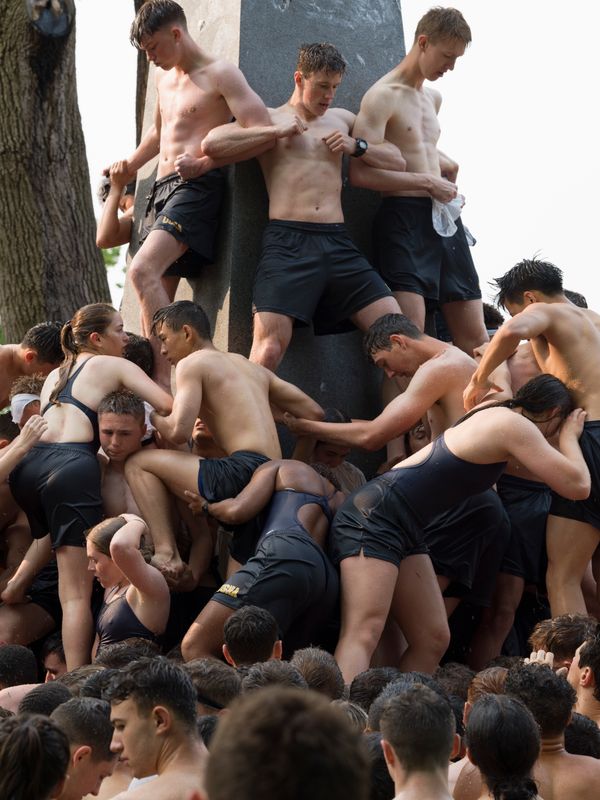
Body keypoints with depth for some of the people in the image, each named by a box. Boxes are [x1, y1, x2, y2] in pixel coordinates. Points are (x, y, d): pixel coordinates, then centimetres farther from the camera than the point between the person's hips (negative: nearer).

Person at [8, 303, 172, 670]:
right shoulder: (114, 366, 11)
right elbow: (167, 405, 1)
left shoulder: (55, 375, 29)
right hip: (72, 467, -6)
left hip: (28, 465, 6)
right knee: (76, 592, -8)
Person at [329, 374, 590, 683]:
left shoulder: (493, 413, 20)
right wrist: (569, 436, 9)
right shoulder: (514, 424, -8)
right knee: (363, 635, -26)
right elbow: (577, 485, -8)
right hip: (376, 515, -10)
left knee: (433, 640, 4)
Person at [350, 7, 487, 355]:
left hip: (443, 219, 8)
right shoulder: (382, 97, -6)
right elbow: (361, 174, -16)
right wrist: (428, 182, -13)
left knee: (475, 337, 3)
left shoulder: (434, 98, 19)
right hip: (403, 217, -8)